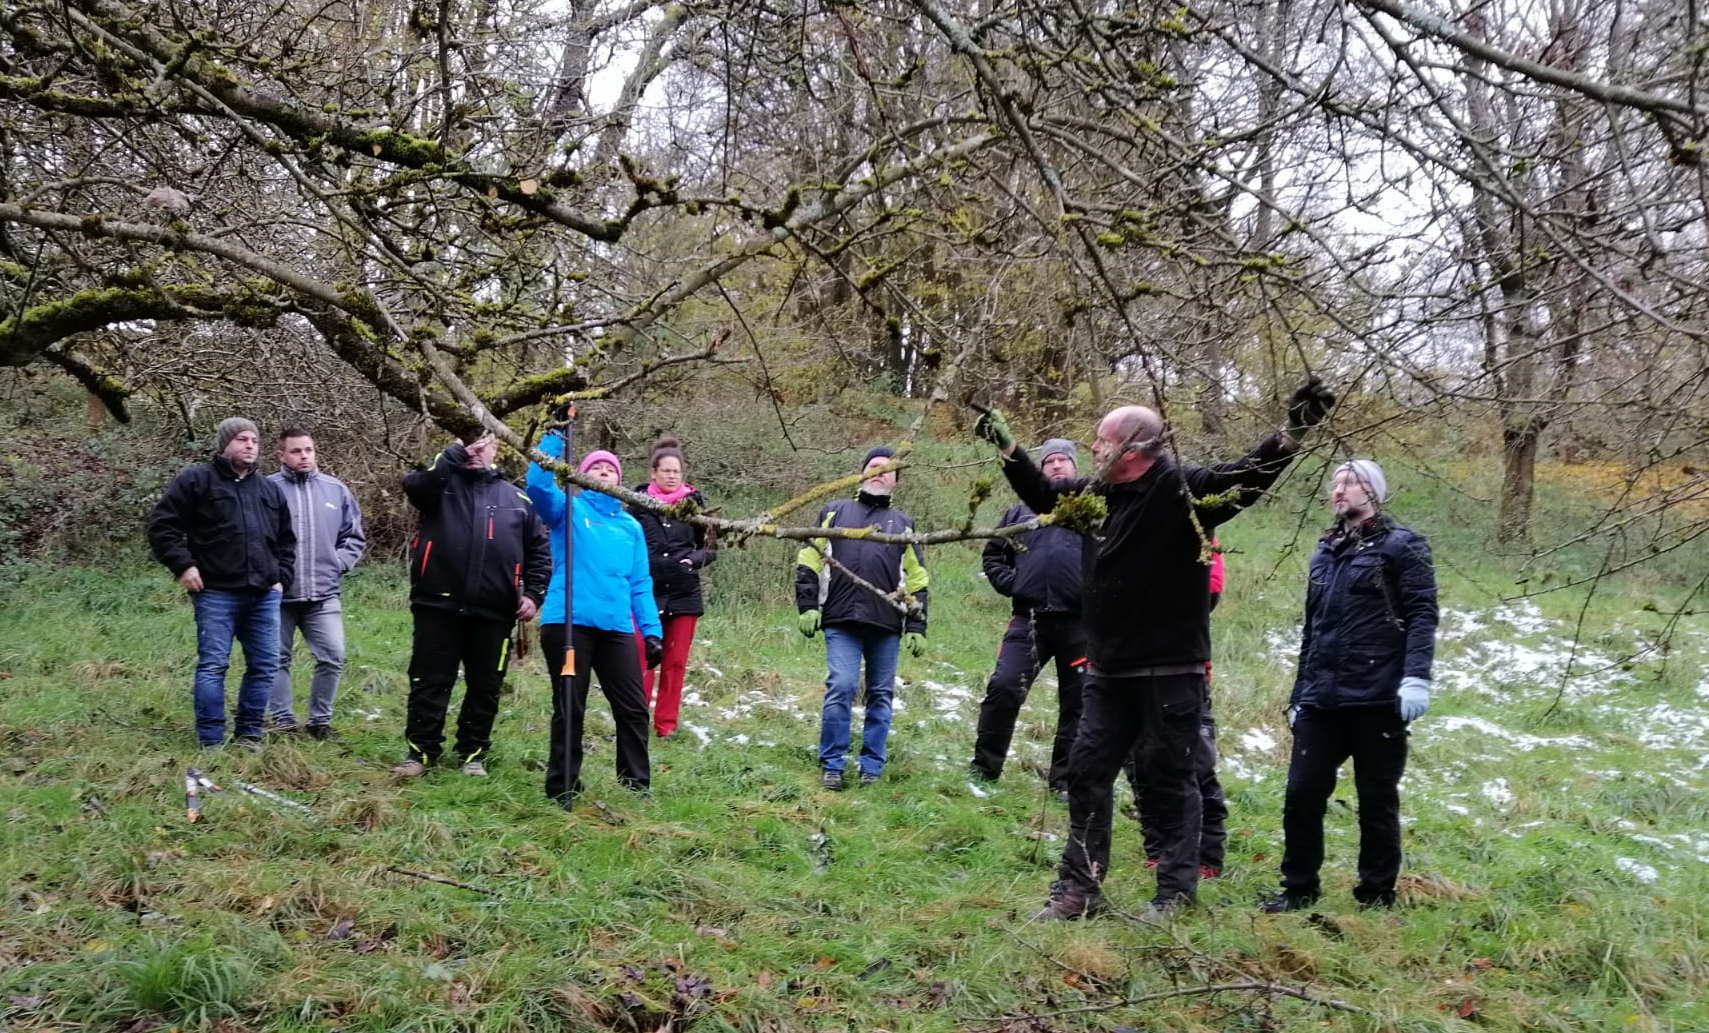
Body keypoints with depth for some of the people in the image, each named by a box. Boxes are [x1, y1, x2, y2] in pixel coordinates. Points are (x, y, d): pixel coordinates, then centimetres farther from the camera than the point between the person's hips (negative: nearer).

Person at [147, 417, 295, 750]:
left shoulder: (271, 490, 17)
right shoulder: (195, 480, -1)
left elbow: (286, 541, 25)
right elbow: (161, 525, -3)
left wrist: (282, 578, 14)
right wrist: (183, 565, -9)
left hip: (263, 595, 5)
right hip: (216, 593, -5)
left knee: (265, 666, 7)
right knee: (213, 666, -3)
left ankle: (249, 735, 18)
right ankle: (211, 743, 3)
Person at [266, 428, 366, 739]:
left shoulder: (336, 490, 6)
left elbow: (354, 537, 14)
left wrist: (339, 563, 2)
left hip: (324, 594, 2)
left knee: (333, 657, -1)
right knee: (277, 659, 7)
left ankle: (320, 720, 13)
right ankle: (283, 721, 17)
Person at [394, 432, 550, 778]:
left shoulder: (517, 499, 13)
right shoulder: (440, 483, 6)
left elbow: (539, 550, 17)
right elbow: (414, 484, -19)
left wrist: (533, 594, 5)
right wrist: (456, 452, -20)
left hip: (493, 612, 2)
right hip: (439, 606, -2)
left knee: (485, 687, 9)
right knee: (429, 683, 3)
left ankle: (473, 753, 22)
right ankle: (421, 752, 13)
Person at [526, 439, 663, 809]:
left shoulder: (631, 526, 17)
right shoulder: (569, 510, 7)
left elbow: (640, 584, 15)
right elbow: (538, 484, -14)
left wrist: (652, 631, 6)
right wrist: (555, 435, -14)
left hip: (617, 628, 4)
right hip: (568, 623, -4)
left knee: (633, 709, 4)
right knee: (569, 709, 2)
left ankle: (637, 786, 15)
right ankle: (562, 789, 11)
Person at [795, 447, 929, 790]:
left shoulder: (902, 524, 19)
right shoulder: (834, 513, 14)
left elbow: (916, 580, 16)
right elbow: (808, 561, 10)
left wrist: (916, 627, 7)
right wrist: (808, 606, -1)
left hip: (887, 625, 2)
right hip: (842, 623, -2)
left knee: (881, 695, 4)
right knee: (841, 688, -11)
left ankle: (872, 767, 14)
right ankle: (831, 765, 0)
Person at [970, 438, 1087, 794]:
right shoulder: (1022, 511, 15)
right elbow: (992, 554, 21)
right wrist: (1009, 583, 6)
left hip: (1079, 623, -1)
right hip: (1028, 620, 1)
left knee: (1077, 702, 4)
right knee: (1003, 688, -8)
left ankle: (1065, 779, 15)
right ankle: (984, 766, 5)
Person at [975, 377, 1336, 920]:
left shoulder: (1183, 489, -13)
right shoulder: (1097, 491, 8)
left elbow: (1248, 477, -25)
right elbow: (1042, 493, 25)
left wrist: (1291, 434, -40)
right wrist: (1007, 449, 22)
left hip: (1170, 669, -8)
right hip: (1110, 670, 8)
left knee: (1172, 777, 4)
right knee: (1087, 771, 11)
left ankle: (1177, 890, 16)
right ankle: (1079, 887, 20)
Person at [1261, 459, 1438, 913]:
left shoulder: (1401, 546, -1)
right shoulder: (1326, 552, 19)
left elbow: (1422, 615, -10)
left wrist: (1416, 678, -22)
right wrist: (1299, 695, 20)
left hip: (1377, 700, -6)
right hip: (1321, 701, 6)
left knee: (1378, 801, 4)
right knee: (1301, 795, 3)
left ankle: (1377, 897, 16)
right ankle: (1299, 888, 17)